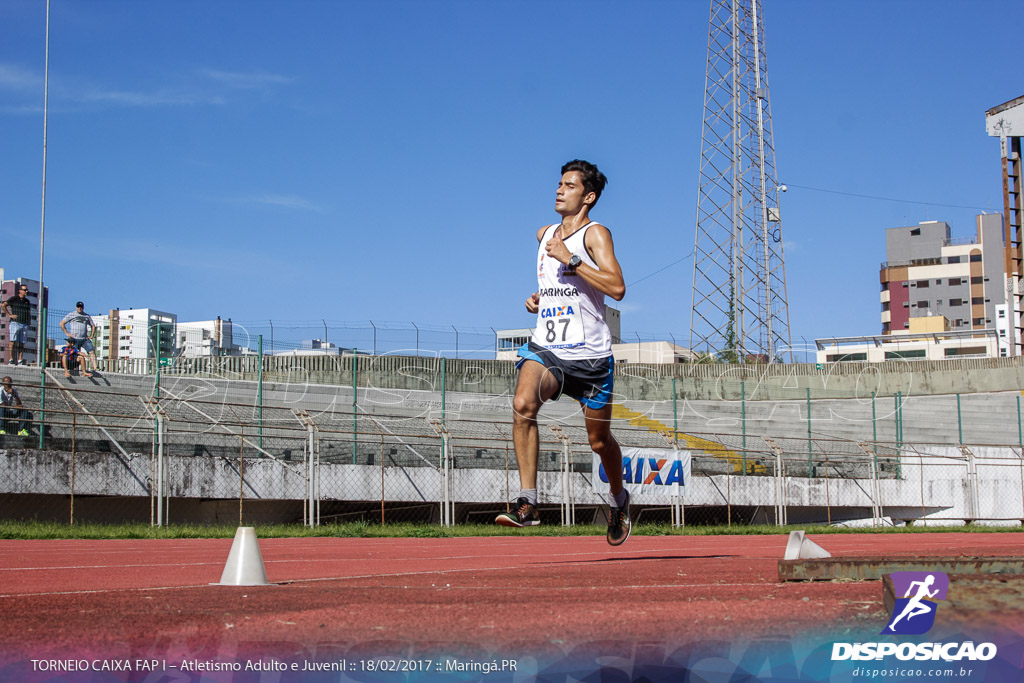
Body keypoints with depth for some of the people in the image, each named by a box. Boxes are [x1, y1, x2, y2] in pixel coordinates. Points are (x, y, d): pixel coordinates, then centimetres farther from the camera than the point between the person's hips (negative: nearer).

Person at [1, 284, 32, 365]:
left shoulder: (27, 301, 17)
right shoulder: (14, 299, 0)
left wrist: (29, 320, 9)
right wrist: (9, 315, -9)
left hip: (24, 324, 5)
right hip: (15, 323, -5)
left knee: (22, 343, 3)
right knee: (13, 342, -8)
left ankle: (20, 360, 4)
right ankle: (11, 359, -9)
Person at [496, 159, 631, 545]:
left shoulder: (595, 233, -4)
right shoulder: (544, 235, 14)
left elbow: (617, 287, -20)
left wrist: (570, 260, -21)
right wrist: (537, 298, 13)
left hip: (590, 354, -4)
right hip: (546, 347, 4)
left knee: (599, 440, 8)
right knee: (523, 404, -27)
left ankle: (618, 500, 38)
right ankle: (527, 503, -27)